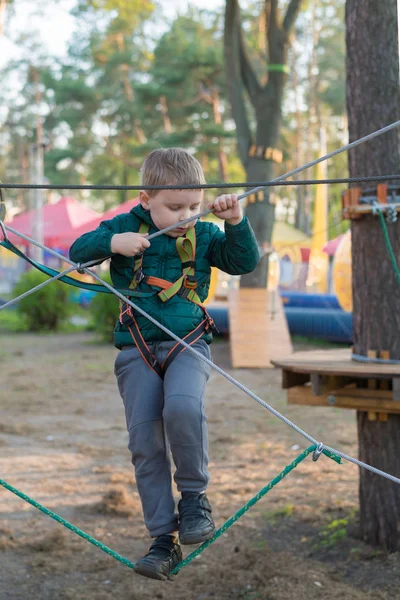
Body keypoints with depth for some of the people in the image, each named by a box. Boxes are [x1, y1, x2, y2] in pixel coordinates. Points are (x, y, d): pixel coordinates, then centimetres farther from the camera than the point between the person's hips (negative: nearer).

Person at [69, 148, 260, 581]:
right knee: (145, 441, -5)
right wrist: (113, 243, -22)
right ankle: (163, 539, 2)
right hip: (136, 349, 1)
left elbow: (245, 261, 1)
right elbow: (78, 252, -3)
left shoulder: (204, 235, 7)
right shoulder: (126, 226, 3)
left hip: (188, 344, -1)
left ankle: (194, 495, -8)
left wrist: (235, 223, -14)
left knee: (182, 408, -31)